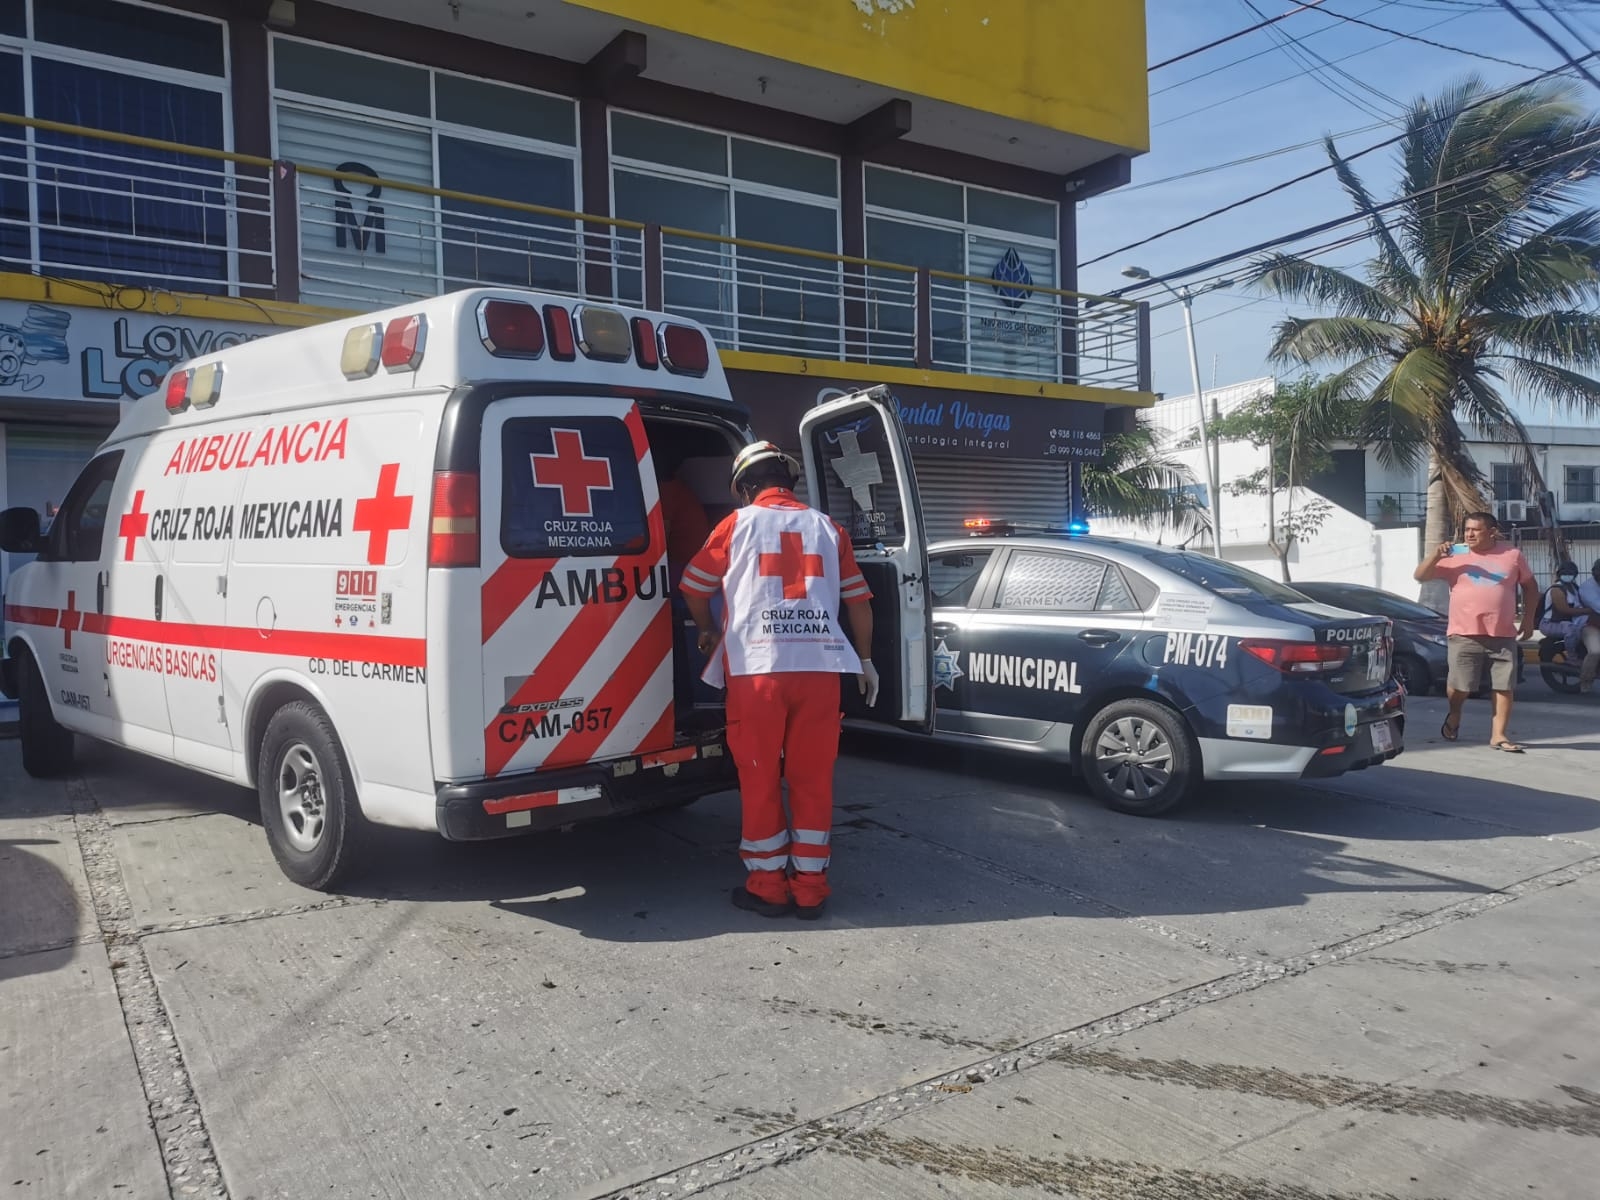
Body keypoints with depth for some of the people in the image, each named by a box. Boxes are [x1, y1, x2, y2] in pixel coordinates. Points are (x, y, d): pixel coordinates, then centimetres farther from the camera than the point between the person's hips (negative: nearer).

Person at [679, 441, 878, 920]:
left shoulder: (737, 523, 8)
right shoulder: (826, 527, 14)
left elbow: (694, 587, 13)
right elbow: (858, 599, 14)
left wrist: (709, 633, 31)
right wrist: (865, 660, 25)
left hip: (757, 666, -2)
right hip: (820, 666, 2)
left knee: (760, 779, 8)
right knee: (813, 778, 10)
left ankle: (768, 886, 15)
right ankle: (809, 889, 15)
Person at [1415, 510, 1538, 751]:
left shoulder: (1513, 555, 8)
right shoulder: (1455, 557, 4)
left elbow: (1530, 586, 18)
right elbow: (1419, 576, 1)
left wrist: (1528, 619, 10)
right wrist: (1436, 555, -15)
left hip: (1503, 636, 1)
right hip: (1464, 635, -1)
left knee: (1504, 687, -1)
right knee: (1459, 686, -1)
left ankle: (1498, 735, 5)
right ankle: (1454, 715, 29)